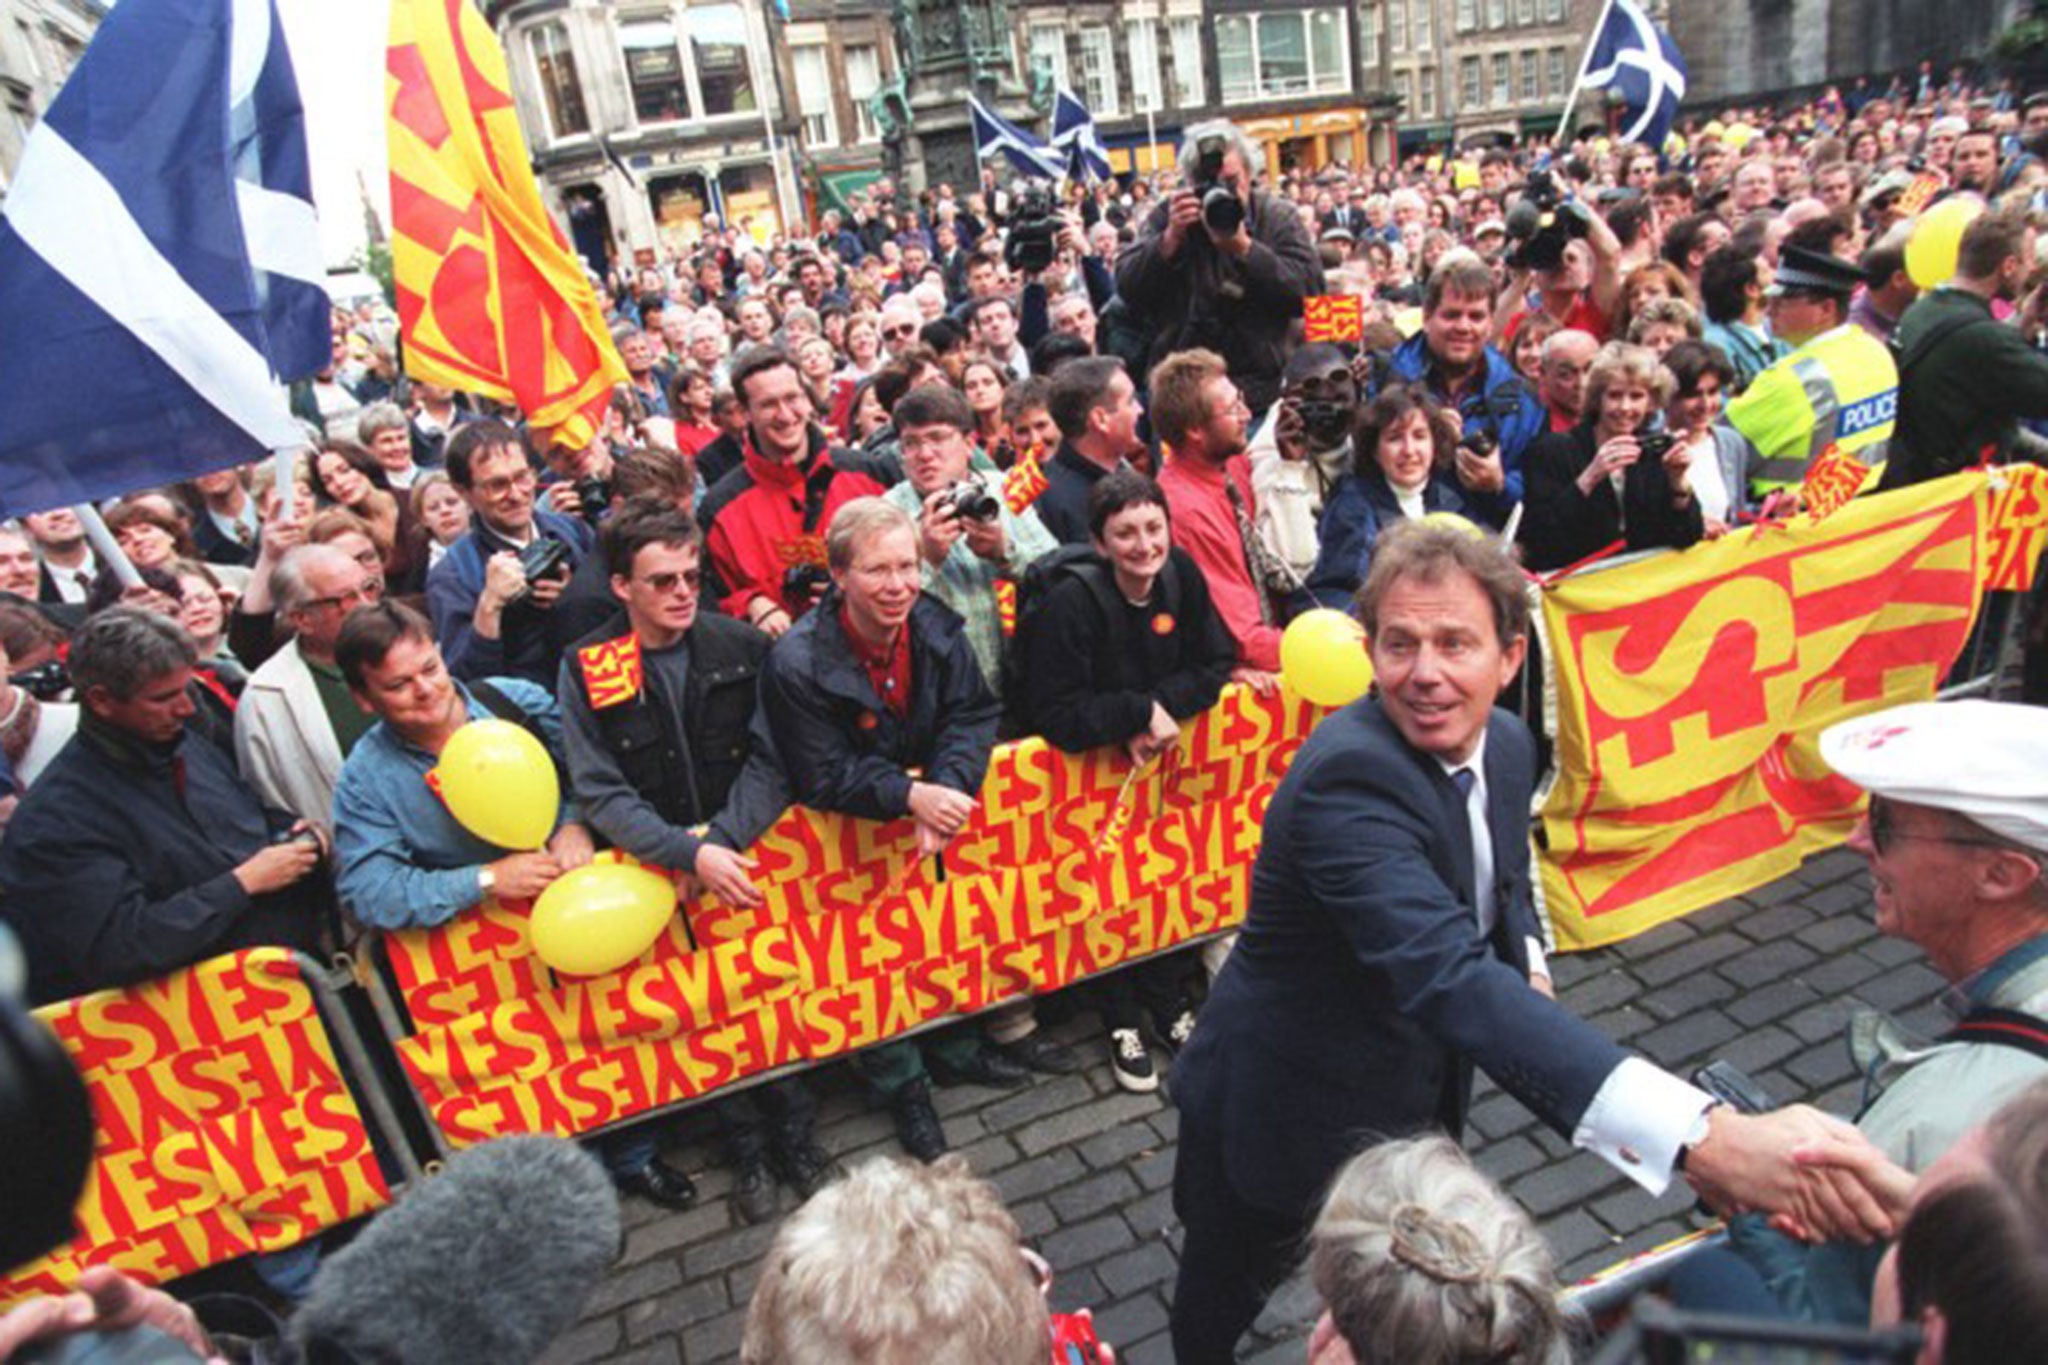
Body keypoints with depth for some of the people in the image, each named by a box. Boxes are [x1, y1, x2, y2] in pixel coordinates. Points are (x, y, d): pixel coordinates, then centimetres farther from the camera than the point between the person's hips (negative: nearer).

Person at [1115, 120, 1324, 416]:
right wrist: (1171, 237, -16)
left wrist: (1243, 247, -18)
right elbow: (1128, 292, -4)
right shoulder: (1165, 217, 7)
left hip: (1262, 388, 0)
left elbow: (1309, 291, -10)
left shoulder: (1278, 217, 4)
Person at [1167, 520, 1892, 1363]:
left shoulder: (1507, 745, -8)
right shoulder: (1347, 776, -36)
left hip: (1416, 1095, 6)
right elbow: (1449, 977, -49)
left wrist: (1527, 960, -8)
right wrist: (1700, 1137, -58)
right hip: (1288, 1106, -6)